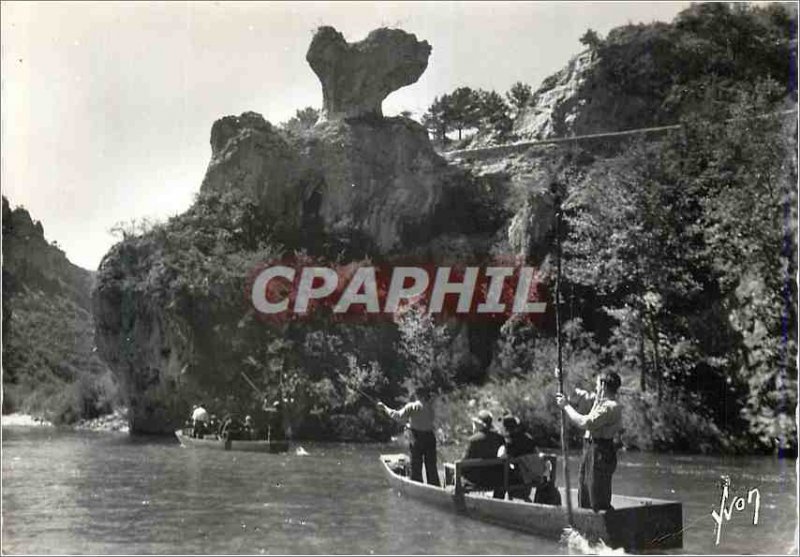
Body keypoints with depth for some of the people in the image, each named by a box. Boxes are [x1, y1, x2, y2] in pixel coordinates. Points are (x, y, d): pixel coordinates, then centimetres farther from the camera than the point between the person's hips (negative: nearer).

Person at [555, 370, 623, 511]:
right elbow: (577, 395, 25)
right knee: (584, 501, 15)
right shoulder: (598, 400, 13)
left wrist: (566, 406, -12)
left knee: (599, 502, -8)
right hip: (590, 450, 10)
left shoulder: (611, 406, -16)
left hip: (601, 453, -10)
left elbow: (585, 423, -23)